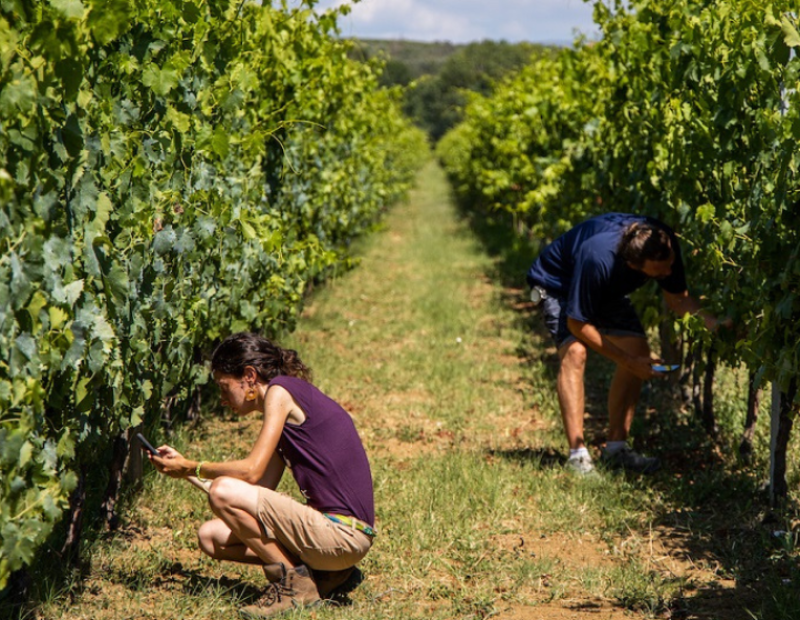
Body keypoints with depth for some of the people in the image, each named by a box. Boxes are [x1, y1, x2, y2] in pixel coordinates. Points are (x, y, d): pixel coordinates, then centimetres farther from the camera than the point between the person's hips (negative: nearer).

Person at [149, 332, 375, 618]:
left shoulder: (280, 391, -7)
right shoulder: (285, 412, 20)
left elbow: (251, 471, -14)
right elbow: (259, 490, 15)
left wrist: (193, 468, -1)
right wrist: (186, 468, 16)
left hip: (344, 534, -10)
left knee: (223, 491, -19)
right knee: (211, 536, 10)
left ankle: (295, 582, -6)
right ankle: (327, 572, 8)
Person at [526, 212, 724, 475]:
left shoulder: (664, 244, -27)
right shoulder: (598, 258, -44)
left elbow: (676, 297, -10)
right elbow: (577, 323, -32)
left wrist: (703, 316, -32)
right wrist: (630, 362, -29)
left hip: (607, 289, 6)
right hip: (557, 283, -6)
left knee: (638, 349, -10)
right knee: (574, 351, -29)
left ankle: (616, 447, -3)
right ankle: (577, 453, -25)